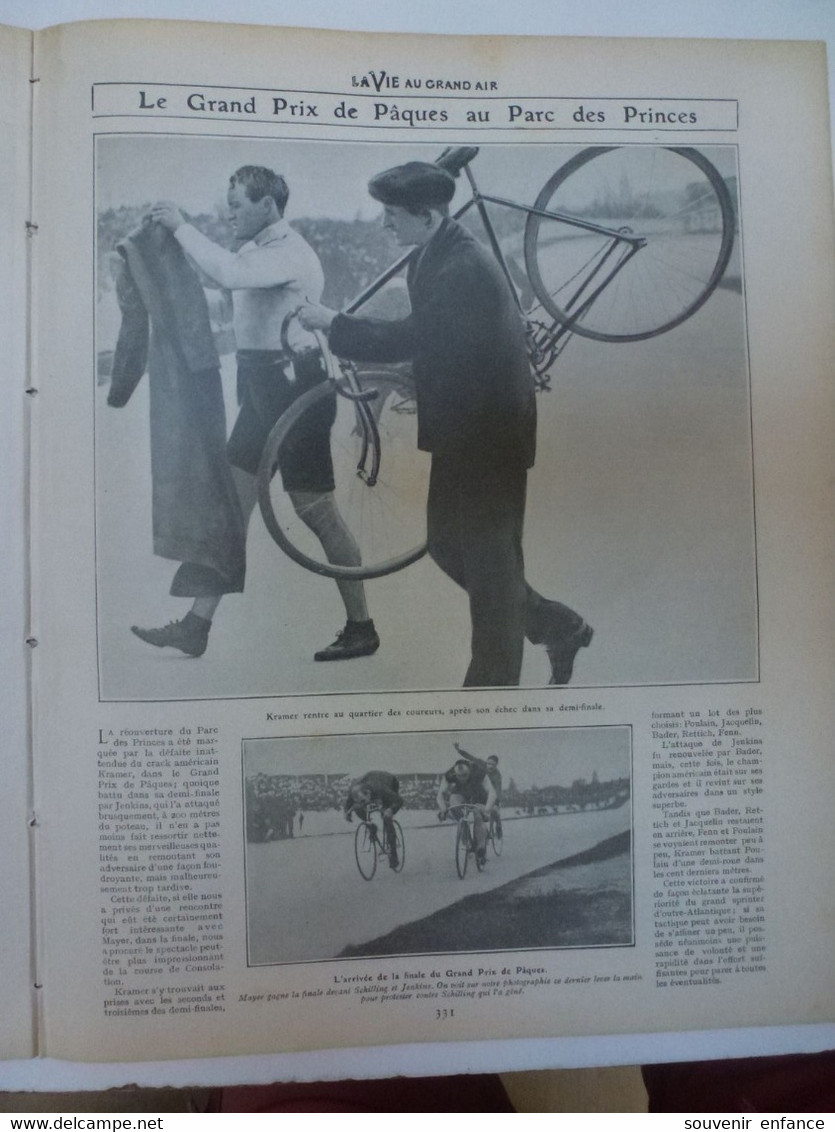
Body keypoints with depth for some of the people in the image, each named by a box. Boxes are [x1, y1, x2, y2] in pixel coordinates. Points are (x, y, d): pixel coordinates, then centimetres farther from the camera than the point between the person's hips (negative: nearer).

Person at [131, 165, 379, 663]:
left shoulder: (290, 252, -14)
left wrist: (181, 226, -20)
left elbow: (230, 273, -29)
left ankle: (361, 628, 9)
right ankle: (196, 626, 15)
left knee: (316, 508, -4)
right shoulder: (258, 249, 17)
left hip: (294, 385, -10)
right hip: (263, 388, 10)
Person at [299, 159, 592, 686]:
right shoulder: (433, 255, 8)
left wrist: (331, 322, -15)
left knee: (490, 557, 2)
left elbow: (409, 338, -25)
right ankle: (558, 627, 28)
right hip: (461, 425, 10)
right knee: (447, 542, 15)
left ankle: (494, 676, 21)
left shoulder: (464, 267, -22)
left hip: (491, 430, -10)